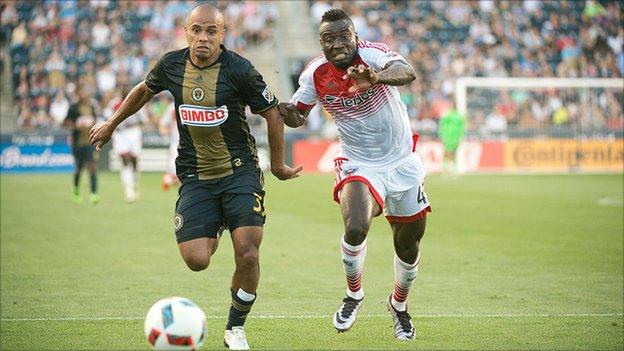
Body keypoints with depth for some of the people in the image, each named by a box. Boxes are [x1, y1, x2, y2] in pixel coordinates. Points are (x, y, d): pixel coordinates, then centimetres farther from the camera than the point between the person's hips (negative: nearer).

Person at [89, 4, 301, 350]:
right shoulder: (171, 65, -1)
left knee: (247, 254, -15)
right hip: (195, 176, 2)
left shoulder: (240, 70, -11)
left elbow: (272, 113, 1)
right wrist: (111, 124, 30)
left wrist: (278, 164, 10)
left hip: (240, 170, -2)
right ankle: (212, 232, 28)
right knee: (196, 260, -12)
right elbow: (144, 90, 21)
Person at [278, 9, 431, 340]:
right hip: (358, 164, 0)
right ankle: (353, 295, 1)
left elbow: (407, 72, -43)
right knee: (355, 228, -27)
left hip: (402, 163, 0)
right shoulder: (316, 74, -10)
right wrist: (287, 112, -20)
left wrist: (376, 77, -64)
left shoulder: (373, 54, -21)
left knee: (408, 244, 11)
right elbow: (298, 115, 5)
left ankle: (399, 305, 41)